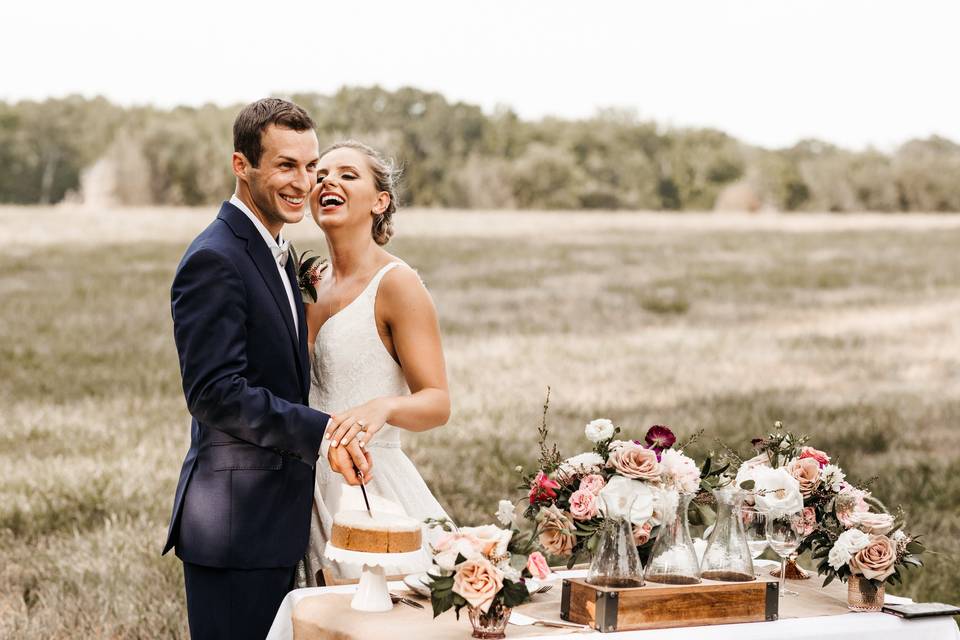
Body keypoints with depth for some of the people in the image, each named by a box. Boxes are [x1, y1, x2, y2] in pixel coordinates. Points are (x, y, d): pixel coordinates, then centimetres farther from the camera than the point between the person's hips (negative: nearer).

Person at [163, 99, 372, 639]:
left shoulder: (274, 252, 16)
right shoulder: (214, 260, -15)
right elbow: (214, 392, -23)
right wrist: (321, 432, -27)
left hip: (275, 521, 10)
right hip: (234, 525, -9)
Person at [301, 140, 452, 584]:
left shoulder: (396, 283, -11)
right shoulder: (314, 284, 11)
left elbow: (437, 403, -17)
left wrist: (382, 407, -35)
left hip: (372, 488, -7)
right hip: (317, 488, 7)